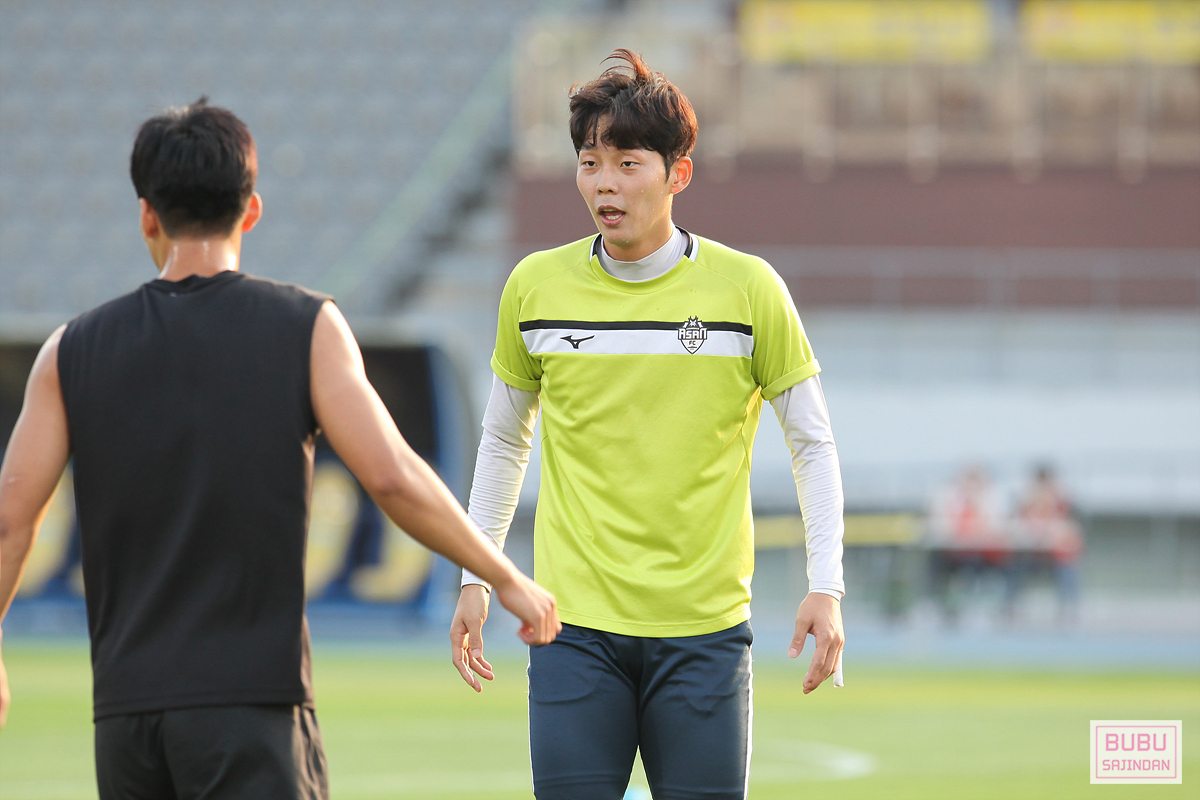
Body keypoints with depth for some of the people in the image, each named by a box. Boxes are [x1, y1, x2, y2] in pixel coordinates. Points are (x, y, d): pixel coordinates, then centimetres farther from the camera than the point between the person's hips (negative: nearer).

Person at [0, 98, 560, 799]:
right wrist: (506, 578, 2)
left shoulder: (74, 351, 6)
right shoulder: (306, 327, -2)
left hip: (127, 703, 4)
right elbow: (392, 478, -10)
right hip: (250, 699, -4)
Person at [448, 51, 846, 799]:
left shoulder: (747, 288, -3)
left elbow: (813, 443, 4)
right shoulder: (537, 286, 3)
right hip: (575, 624, 1)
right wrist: (476, 577, 12)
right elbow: (504, 441, 17)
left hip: (705, 626, -1)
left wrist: (826, 587, -5)